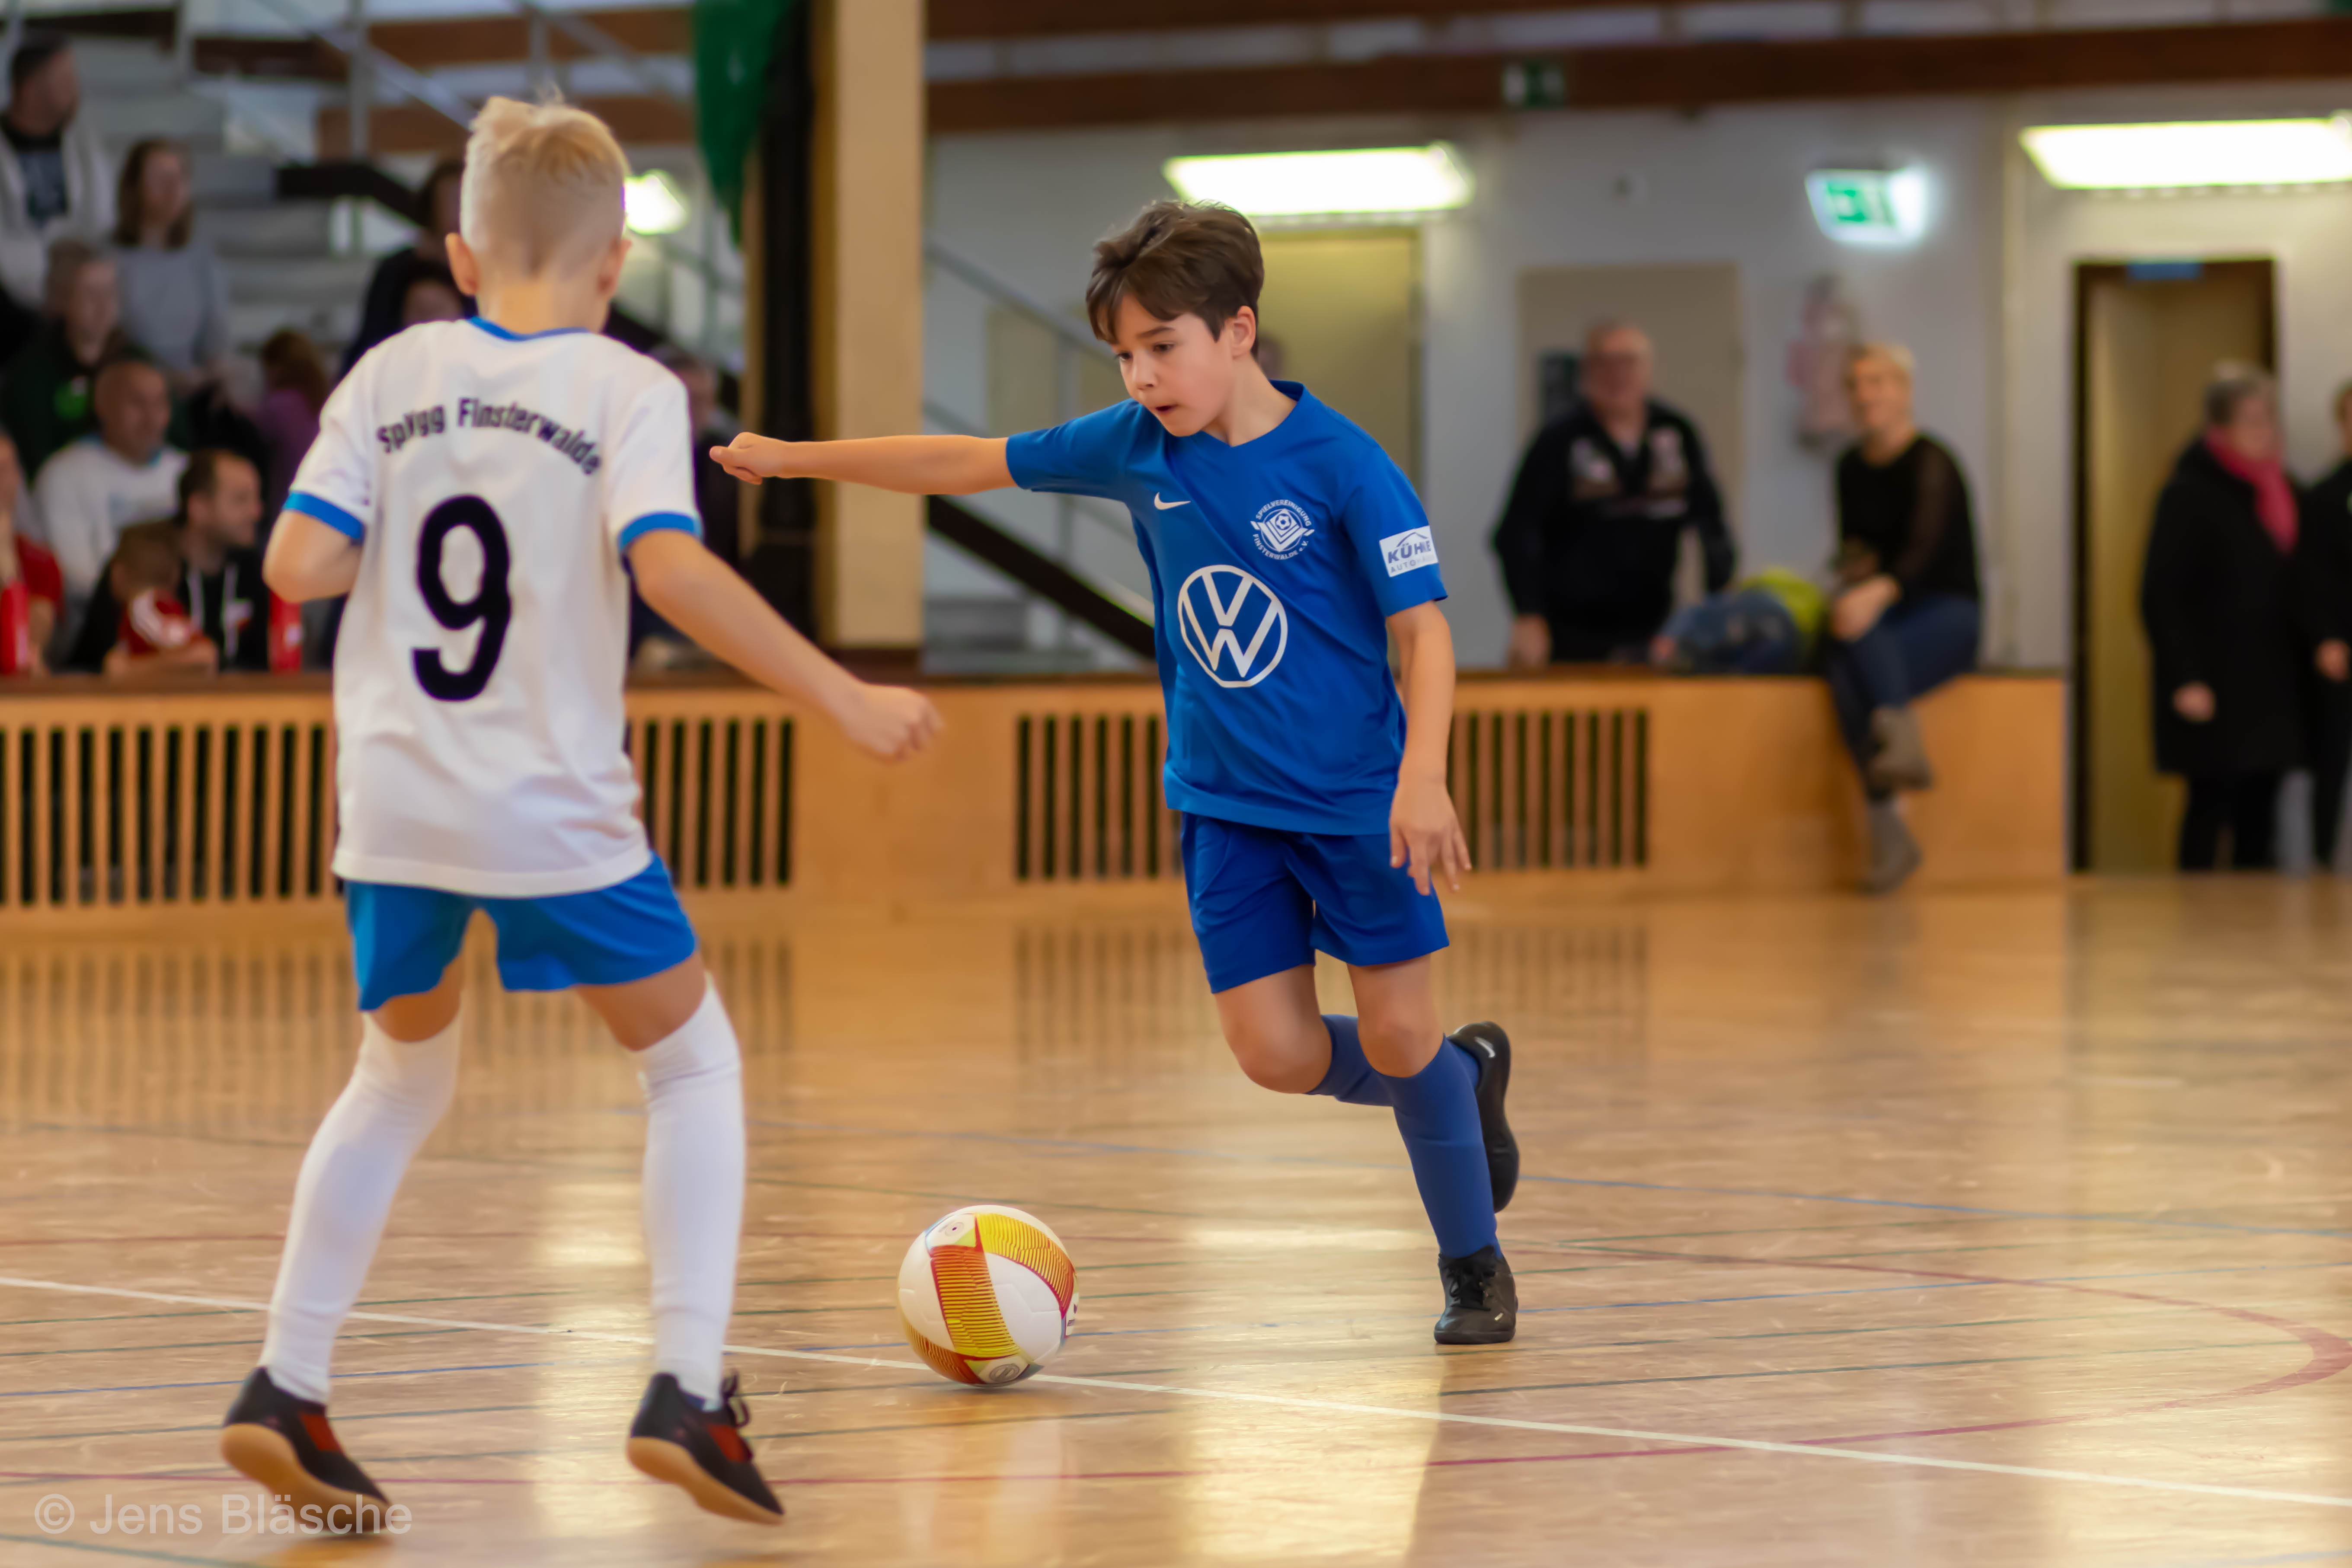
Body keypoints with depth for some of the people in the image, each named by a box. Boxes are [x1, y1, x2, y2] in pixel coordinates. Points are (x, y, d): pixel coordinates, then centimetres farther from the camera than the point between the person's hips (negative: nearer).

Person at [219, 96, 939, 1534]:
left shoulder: (395, 377, 6)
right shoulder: (627, 390, -5)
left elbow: (297, 567, -2)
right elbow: (671, 571, -20)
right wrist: (841, 695, -17)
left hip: (396, 806, 4)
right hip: (552, 814, -4)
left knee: (403, 1075, 24)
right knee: (693, 1062, 13)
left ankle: (286, 1388, 14)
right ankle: (688, 1391, 1)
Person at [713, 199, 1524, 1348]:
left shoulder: (1341, 464, -15)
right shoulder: (1136, 448, -1)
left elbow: (1421, 627, -16)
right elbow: (967, 464, 7)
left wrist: (1422, 778, -28)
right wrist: (795, 458, 9)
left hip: (1361, 799, -4)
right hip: (1224, 804, 4)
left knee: (1397, 1036, -4)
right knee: (1276, 1055, -5)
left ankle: (1475, 1264, 18)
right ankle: (1462, 1077, 25)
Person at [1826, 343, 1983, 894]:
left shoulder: (1931, 463, -9)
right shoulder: (1852, 467, 12)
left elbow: (1926, 545, -25)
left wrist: (1879, 591, -43)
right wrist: (1853, 572, -3)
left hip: (1946, 608, -4)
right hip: (1877, 614, 4)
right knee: (1847, 674, -32)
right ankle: (1891, 834, -40)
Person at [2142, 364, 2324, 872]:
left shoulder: (2281, 490, 12)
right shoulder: (2189, 495, -9)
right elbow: (2161, 595, -11)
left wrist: (2318, 642, 1)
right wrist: (2184, 678, -17)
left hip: (2270, 682, 7)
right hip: (2213, 686, -7)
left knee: (2260, 811, 6)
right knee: (2211, 804, -4)